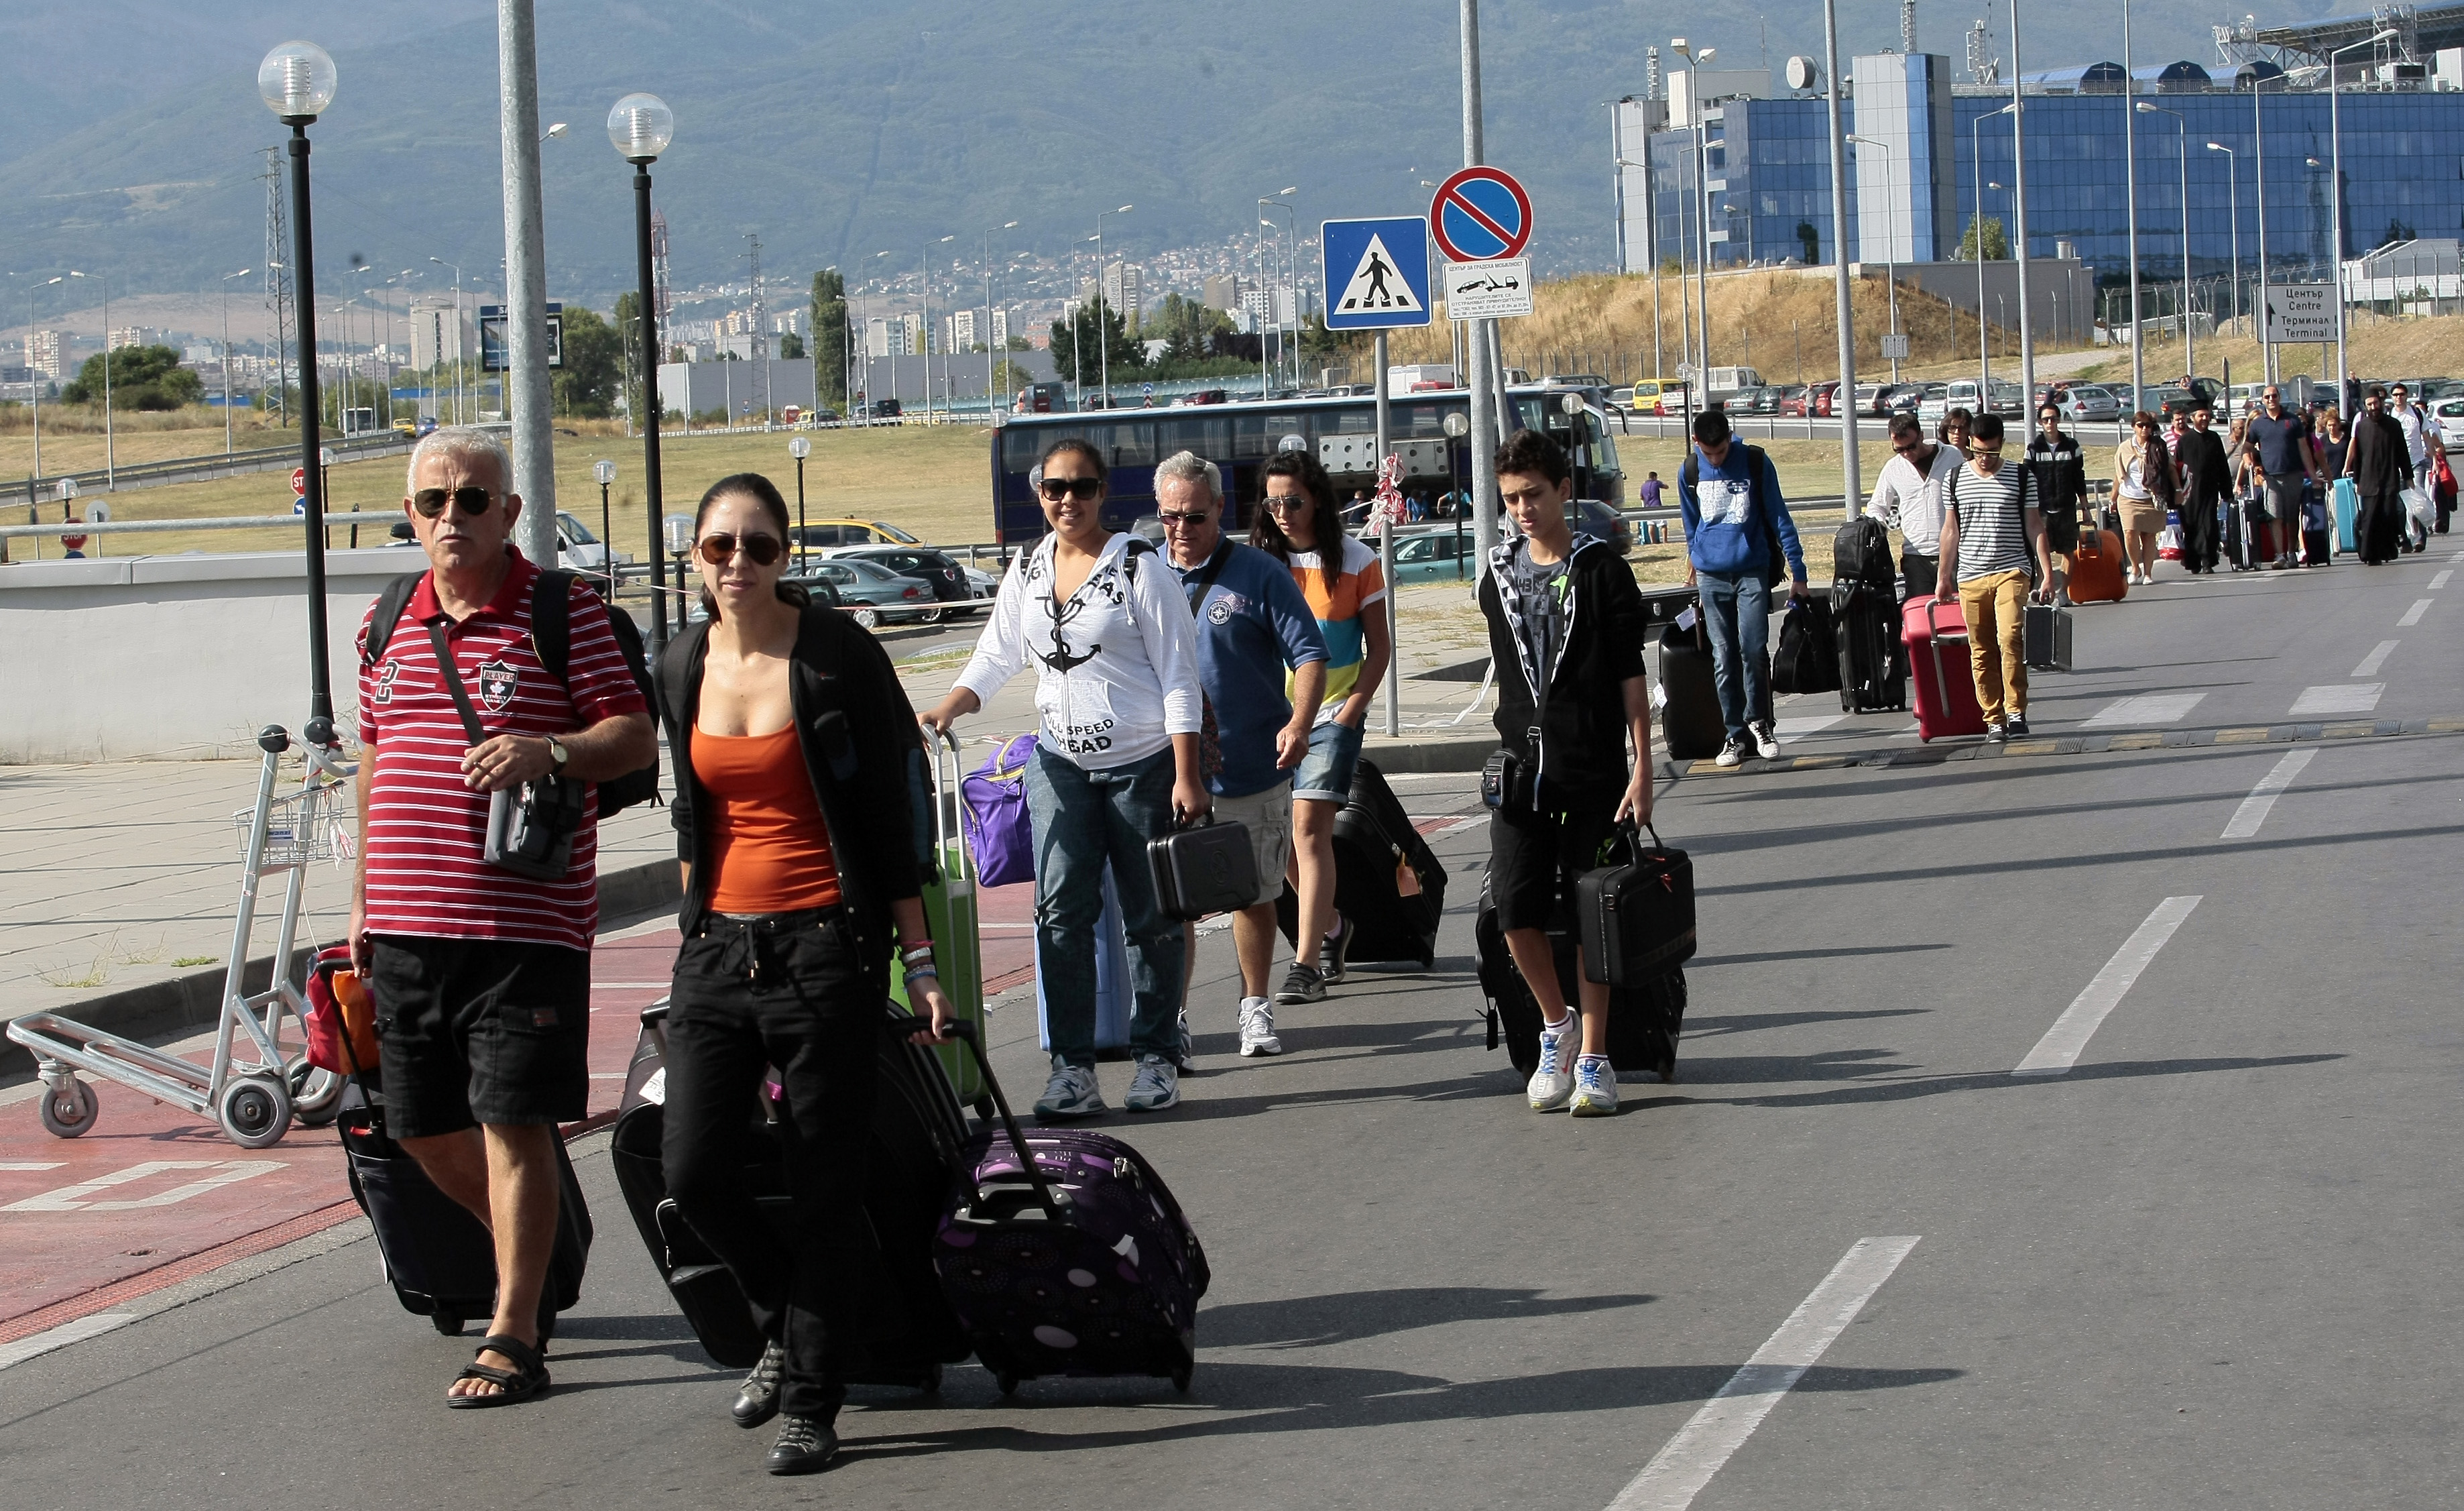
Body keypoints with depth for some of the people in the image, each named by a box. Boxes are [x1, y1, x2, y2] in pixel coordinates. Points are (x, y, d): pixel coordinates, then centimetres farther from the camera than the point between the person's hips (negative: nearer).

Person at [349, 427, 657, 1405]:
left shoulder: (565, 610, -3)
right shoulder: (388, 626, 13)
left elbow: (637, 738, -7)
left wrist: (548, 752, -26)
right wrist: (363, 902, 20)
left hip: (525, 921, -6)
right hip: (405, 925, 6)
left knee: (513, 1125, -6)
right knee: (425, 1130, 12)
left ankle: (514, 1339, 1)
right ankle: (529, 1255, 36)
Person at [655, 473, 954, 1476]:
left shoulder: (837, 655, -7)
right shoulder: (682, 667, 8)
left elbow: (889, 813, -5)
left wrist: (918, 956, -7)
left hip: (827, 944, -4)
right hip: (720, 944, 5)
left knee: (822, 1186, -1)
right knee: (693, 1168, -4)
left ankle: (812, 1407, 10)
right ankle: (784, 1325, 24)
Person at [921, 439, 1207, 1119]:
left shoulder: (1139, 568, -8)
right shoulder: (1028, 573, 7)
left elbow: (1178, 679, -8)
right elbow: (995, 657, 13)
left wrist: (1187, 776, -13)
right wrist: (948, 708, -7)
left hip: (1143, 763, -4)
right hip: (1060, 763, 4)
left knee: (1150, 915, 4)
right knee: (1061, 909, -8)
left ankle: (1157, 1056, 15)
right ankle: (1072, 1064, -6)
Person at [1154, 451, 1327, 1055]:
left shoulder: (1259, 574, -3)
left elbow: (1309, 655, -5)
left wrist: (1298, 723, -21)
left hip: (1254, 772, -1)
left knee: (1255, 895, 10)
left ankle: (1255, 1008, 25)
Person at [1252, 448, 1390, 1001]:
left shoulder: (1355, 561, -2)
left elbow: (1379, 649, 2)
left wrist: (1350, 711, -9)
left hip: (1333, 713, -3)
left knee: (1309, 828, -15)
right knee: (1279, 834, 8)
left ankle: (1306, 965, -17)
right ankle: (1331, 926, 34)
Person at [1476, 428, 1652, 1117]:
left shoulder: (1601, 570, -4)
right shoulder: (1499, 575, 9)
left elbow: (1631, 677, -4)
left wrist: (1642, 770, -8)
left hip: (1593, 769, -3)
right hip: (1522, 770, 4)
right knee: (1516, 910, -6)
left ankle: (1593, 1057, 10)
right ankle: (1555, 1026, 17)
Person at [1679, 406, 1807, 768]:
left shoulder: (1755, 463, -4)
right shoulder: (1690, 472, 4)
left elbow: (1779, 518, -1)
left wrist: (1797, 570, -3)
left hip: (1753, 571, -2)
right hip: (1712, 576, 2)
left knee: (1753, 650, -10)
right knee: (1724, 659, 2)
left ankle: (1758, 721, 10)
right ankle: (1735, 734, 8)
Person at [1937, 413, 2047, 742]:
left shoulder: (2021, 477, 4)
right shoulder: (1956, 480, 9)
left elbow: (2035, 525, 6)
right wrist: (1944, 577, 14)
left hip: (2010, 571, -2)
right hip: (1970, 577, 2)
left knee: (2010, 639, -19)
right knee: (1981, 653, 1)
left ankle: (2016, 713, -12)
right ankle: (1993, 720, 8)